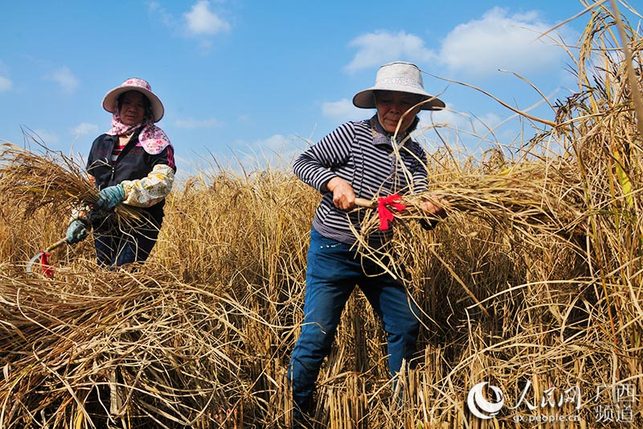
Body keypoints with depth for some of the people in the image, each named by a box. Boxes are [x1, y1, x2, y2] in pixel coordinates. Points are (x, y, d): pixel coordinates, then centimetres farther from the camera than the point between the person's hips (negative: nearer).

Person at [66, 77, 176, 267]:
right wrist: (80, 219, 5)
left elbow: (163, 181, -14)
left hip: (139, 225, -5)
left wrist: (124, 191, -25)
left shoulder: (156, 142, 2)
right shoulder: (101, 143, 18)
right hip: (103, 227, 5)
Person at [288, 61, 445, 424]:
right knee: (317, 335, -4)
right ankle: (296, 413, 17)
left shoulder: (415, 155, 4)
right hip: (333, 251, -5)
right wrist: (334, 181, -25)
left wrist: (430, 209, -31)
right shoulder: (352, 134, -10)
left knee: (407, 326, 11)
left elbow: (418, 204, -8)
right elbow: (303, 163, -7)